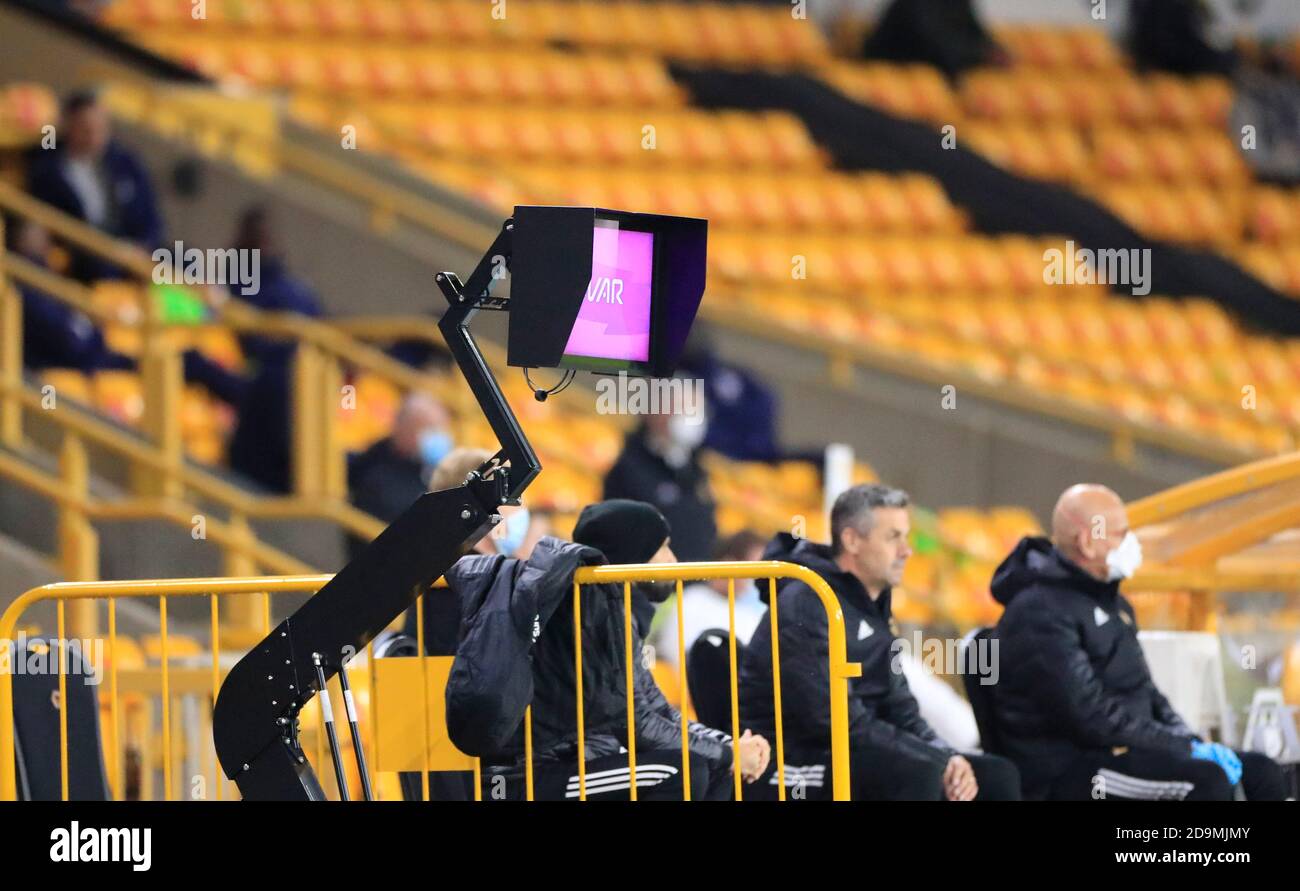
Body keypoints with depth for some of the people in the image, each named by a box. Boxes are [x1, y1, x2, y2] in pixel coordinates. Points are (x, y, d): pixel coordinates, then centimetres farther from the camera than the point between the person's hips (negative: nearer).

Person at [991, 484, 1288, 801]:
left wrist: (1189, 740, 5)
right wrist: (1186, 748, -18)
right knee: (1208, 781, -30)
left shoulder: (1111, 602, 17)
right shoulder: (1041, 612, -15)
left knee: (1261, 773, -3)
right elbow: (1092, 715, -22)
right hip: (1066, 772, -10)